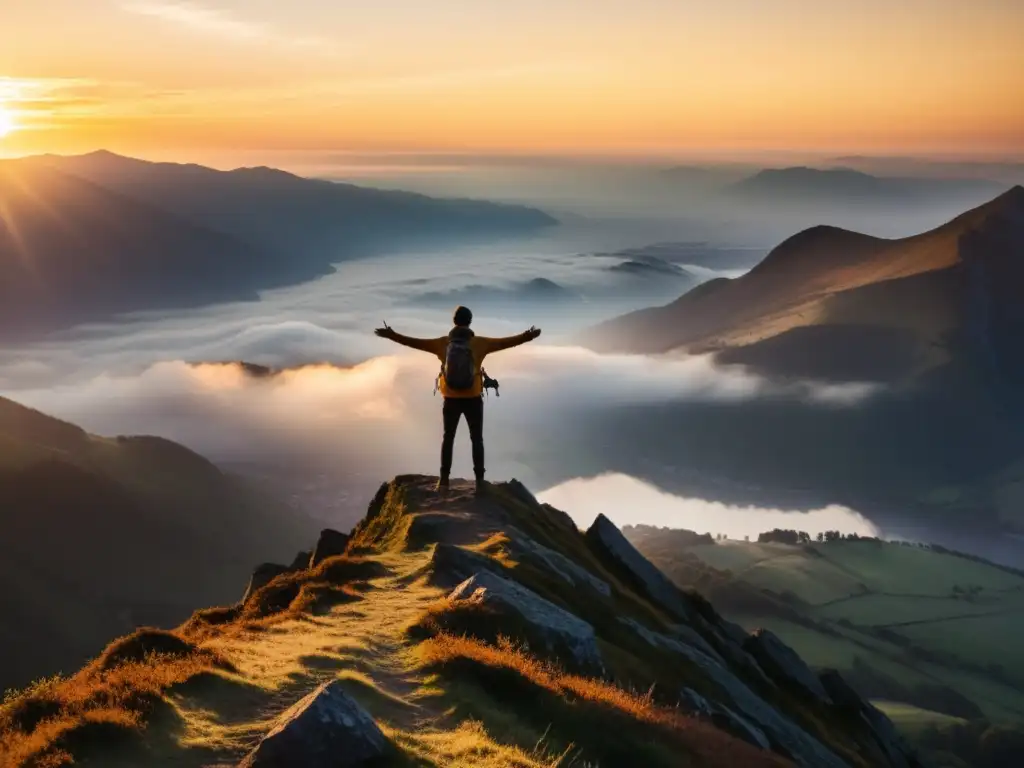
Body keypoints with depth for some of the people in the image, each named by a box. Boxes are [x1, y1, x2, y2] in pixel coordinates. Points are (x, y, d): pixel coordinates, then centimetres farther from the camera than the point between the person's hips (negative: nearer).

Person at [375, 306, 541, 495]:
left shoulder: (443, 343, -2)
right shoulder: (479, 343, -6)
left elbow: (414, 342, -1)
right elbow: (506, 342, -9)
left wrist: (392, 336, 6)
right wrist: (526, 337, -6)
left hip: (451, 399, 1)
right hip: (473, 399, -1)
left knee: (448, 438, 13)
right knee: (477, 439, 8)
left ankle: (444, 480, 11)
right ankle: (479, 481, 4)